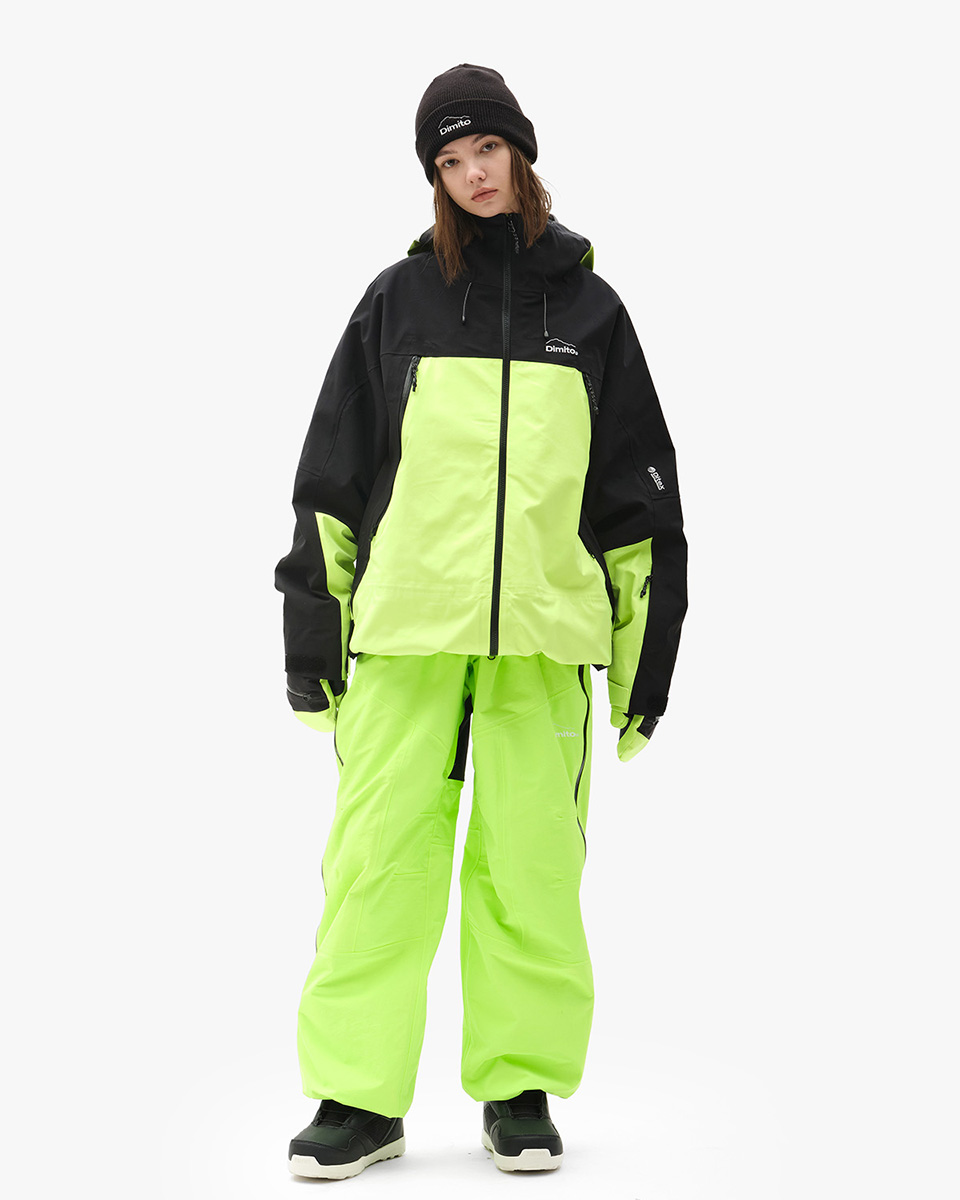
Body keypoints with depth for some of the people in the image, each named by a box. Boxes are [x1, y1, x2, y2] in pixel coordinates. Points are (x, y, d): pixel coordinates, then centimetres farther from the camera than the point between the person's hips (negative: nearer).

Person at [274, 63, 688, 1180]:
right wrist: (312, 626, 4)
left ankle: (520, 1085, 15)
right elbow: (331, 478, 10)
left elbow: (641, 494, 13)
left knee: (530, 866, 1)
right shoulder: (397, 299, 9)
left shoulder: (587, 305, 11)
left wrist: (647, 649, 8)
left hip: (543, 629, 1)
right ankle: (359, 1096, 5)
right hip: (404, 625, 0)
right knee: (379, 855, -4)